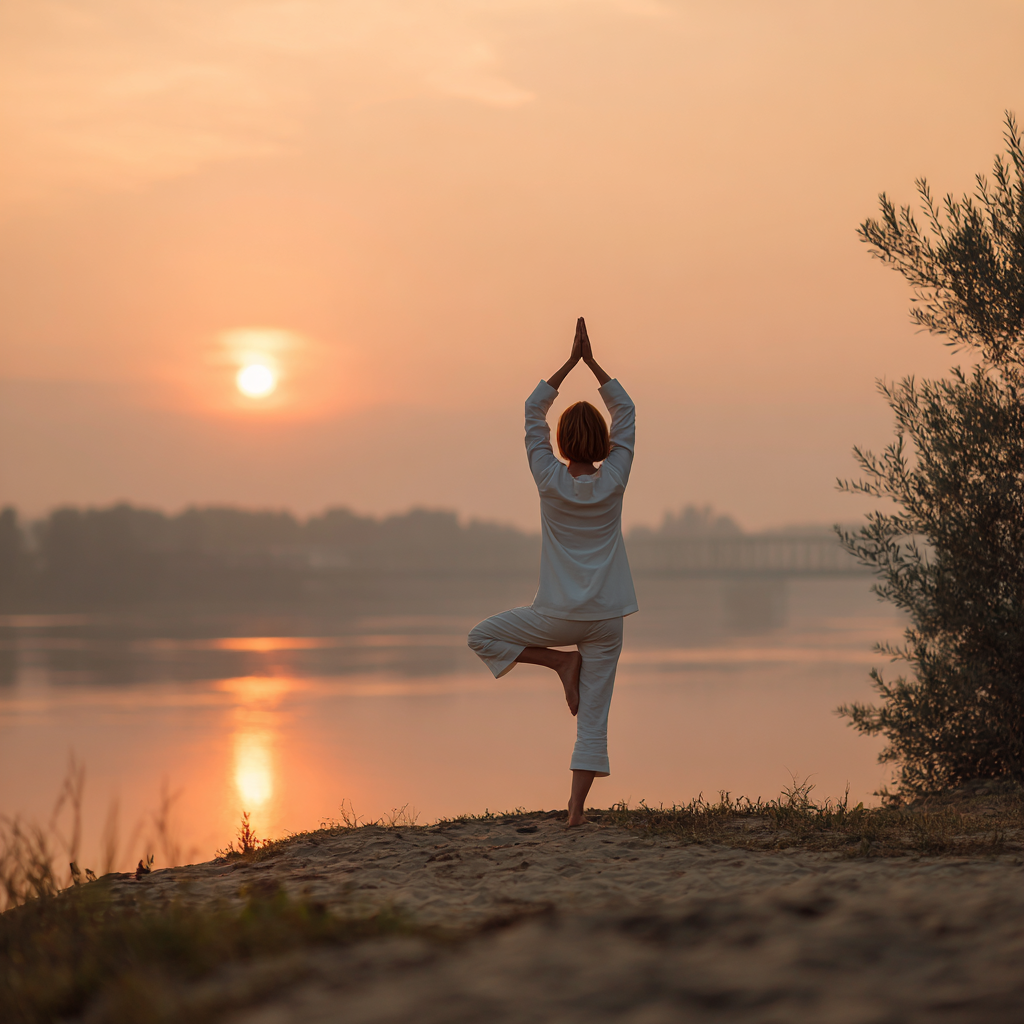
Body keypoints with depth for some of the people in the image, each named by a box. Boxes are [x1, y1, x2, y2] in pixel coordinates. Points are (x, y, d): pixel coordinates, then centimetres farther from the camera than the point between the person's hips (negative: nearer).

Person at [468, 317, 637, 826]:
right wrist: (591, 362, 4)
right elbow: (626, 412, 5)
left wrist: (570, 362, 3)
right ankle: (576, 809, -1)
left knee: (483, 636, 19)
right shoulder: (612, 482, -5)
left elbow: (533, 411, 1)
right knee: (593, 718, 5)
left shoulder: (551, 481, -8)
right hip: (605, 617, 2)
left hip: (557, 613, -2)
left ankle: (562, 662, 6)